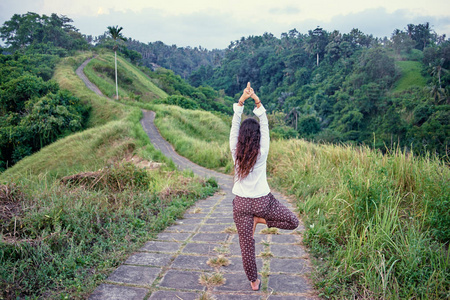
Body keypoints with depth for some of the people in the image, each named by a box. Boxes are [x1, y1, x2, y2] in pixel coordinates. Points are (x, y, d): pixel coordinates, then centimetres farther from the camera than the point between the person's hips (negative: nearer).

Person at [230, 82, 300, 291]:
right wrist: (257, 102, -18)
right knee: (293, 222, 17)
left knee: (246, 245, 12)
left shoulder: (235, 152, -13)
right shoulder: (262, 153, -16)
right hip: (262, 202, -2)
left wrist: (241, 100, -17)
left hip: (241, 204, 2)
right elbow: (265, 126, -14)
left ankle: (254, 281, 23)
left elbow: (234, 124, -12)